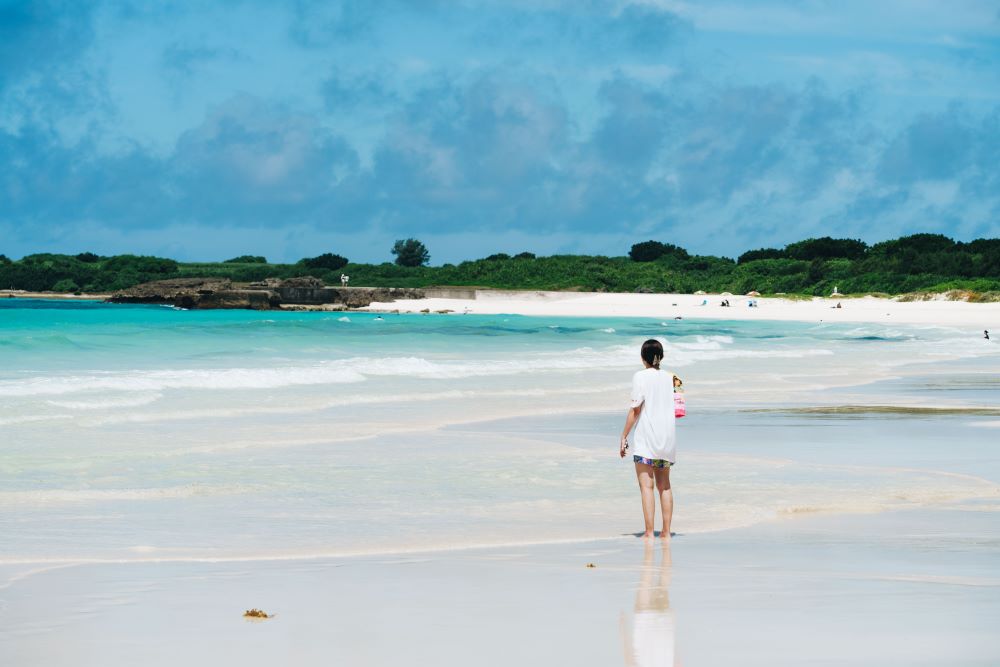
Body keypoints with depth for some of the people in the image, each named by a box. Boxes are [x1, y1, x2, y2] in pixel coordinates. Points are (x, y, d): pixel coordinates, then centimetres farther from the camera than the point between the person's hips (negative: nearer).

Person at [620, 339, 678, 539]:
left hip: (645, 438, -5)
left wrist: (624, 436, -7)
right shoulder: (670, 377, 7)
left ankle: (649, 532, -10)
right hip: (667, 437, 5)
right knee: (664, 485, 13)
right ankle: (666, 532, 12)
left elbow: (635, 409, -11)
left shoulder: (641, 376, -7)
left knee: (646, 485, -5)